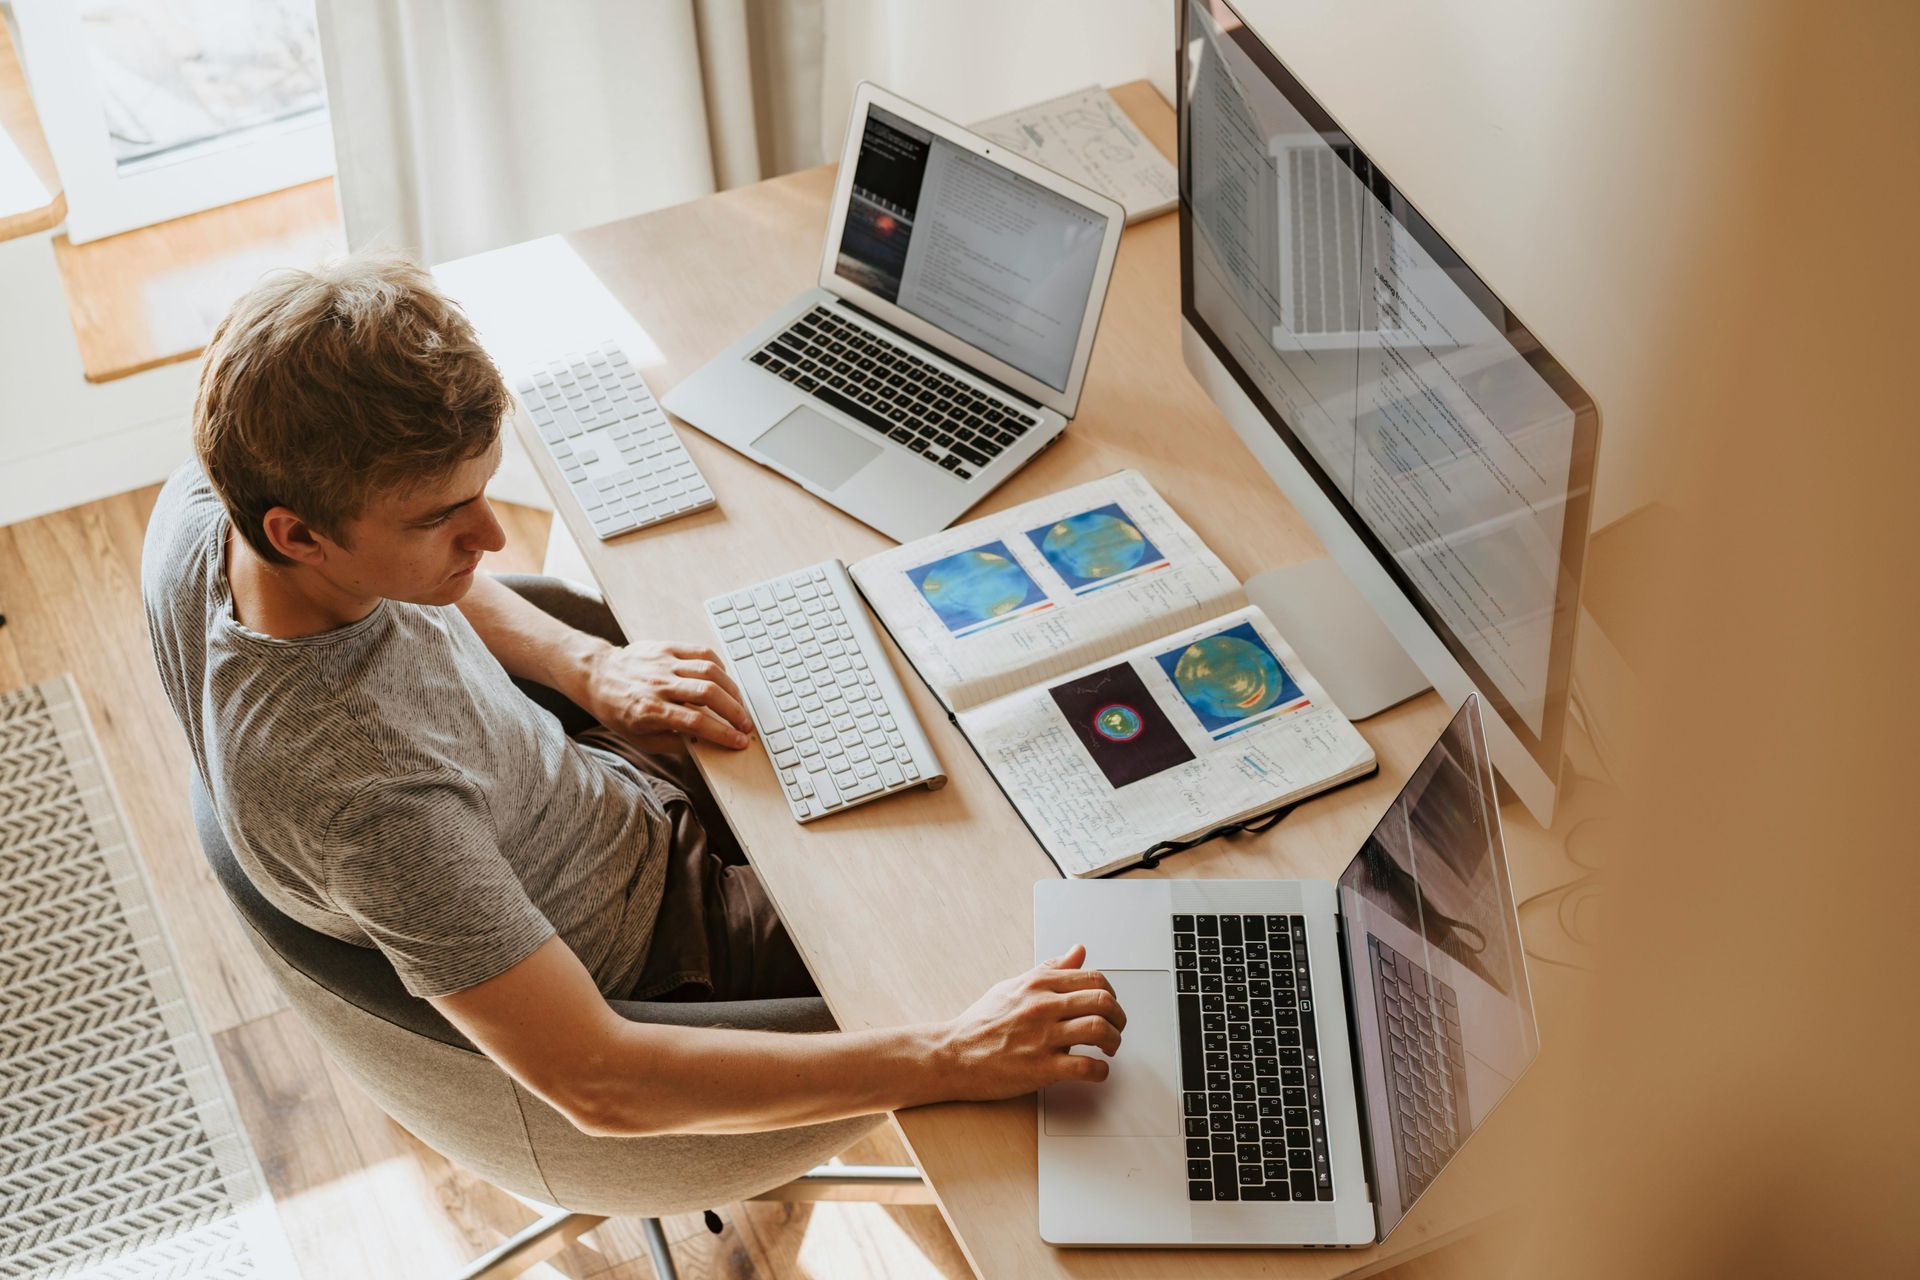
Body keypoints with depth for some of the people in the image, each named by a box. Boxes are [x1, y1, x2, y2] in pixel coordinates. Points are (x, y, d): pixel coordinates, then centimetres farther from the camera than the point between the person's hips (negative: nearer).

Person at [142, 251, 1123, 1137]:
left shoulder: (207, 500, -21)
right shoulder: (363, 789, -45)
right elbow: (596, 1083, -40)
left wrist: (587, 665, -8)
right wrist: (951, 1058, -41)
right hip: (638, 965, -7)